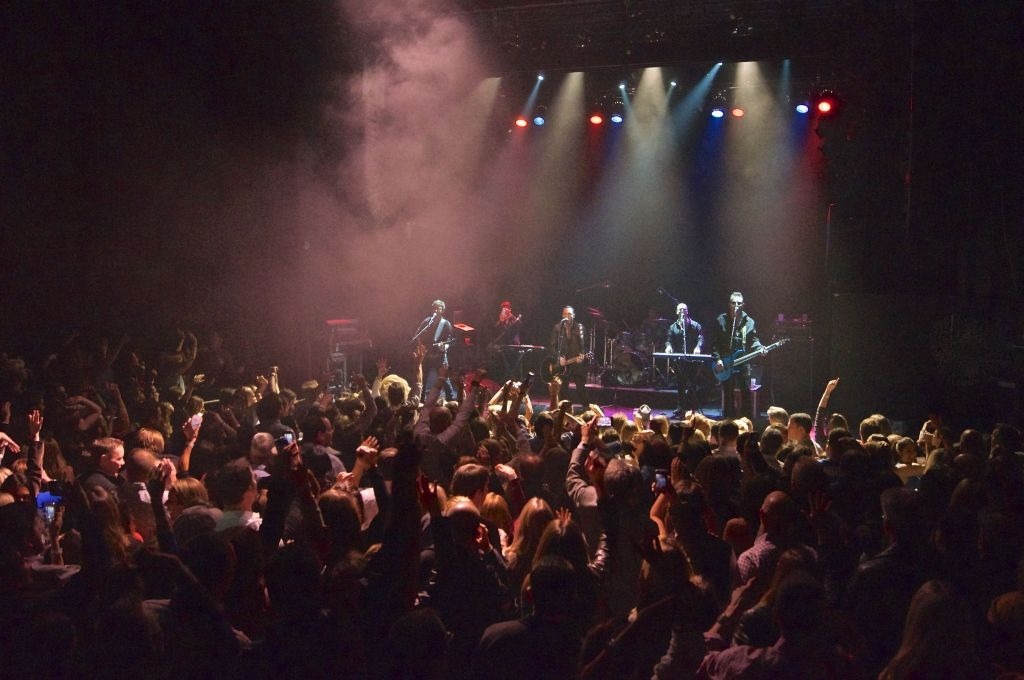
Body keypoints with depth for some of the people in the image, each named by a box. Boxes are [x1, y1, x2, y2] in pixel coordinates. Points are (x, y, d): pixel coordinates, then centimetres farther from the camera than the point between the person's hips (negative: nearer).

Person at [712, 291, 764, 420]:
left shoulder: (749, 322, 5)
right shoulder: (721, 320, 1)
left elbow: (754, 341, 7)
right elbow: (715, 342, 0)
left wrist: (760, 348, -14)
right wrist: (717, 359, -8)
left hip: (743, 363, 1)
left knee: (746, 393, -1)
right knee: (728, 395, 5)